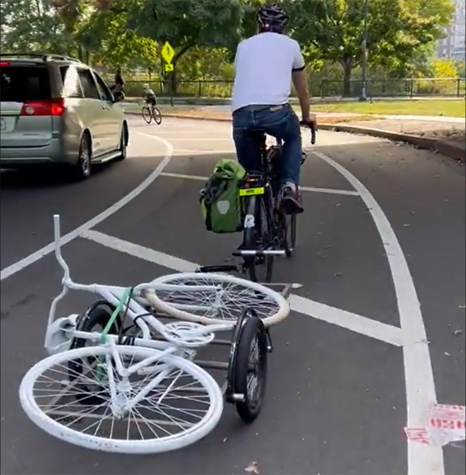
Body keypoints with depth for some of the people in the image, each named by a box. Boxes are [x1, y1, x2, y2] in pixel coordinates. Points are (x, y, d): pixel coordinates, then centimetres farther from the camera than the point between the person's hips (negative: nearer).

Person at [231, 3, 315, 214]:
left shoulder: (244, 45, 26)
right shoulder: (291, 45, 22)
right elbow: (303, 89, 33)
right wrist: (307, 116, 49)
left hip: (241, 114, 2)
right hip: (275, 111, -1)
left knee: (249, 169, 22)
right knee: (293, 138, 30)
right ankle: (289, 186, 9)